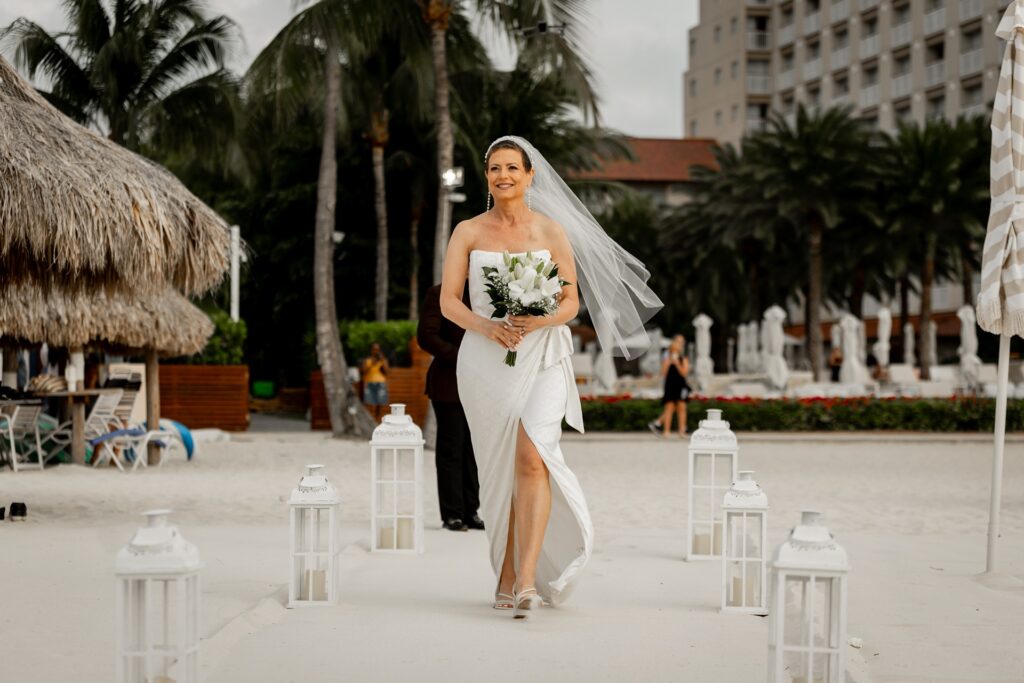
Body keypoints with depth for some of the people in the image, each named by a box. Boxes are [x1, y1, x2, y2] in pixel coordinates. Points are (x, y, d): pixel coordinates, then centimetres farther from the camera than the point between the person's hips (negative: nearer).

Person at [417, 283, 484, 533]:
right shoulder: (439, 294, -3)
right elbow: (426, 336, -10)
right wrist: (459, 357, -17)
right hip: (449, 384, -5)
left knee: (473, 451, 5)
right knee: (450, 450, -2)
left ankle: (470, 511, 11)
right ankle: (452, 514, 3)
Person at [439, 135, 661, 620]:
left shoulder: (552, 230, 6)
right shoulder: (468, 232, 7)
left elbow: (572, 301, 4)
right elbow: (448, 300, 1)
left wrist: (536, 321, -16)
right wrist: (487, 327, -17)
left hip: (540, 357, -1)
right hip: (485, 361, 2)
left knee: (531, 458, -20)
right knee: (498, 470, 7)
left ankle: (528, 580, -22)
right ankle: (506, 577, 21)